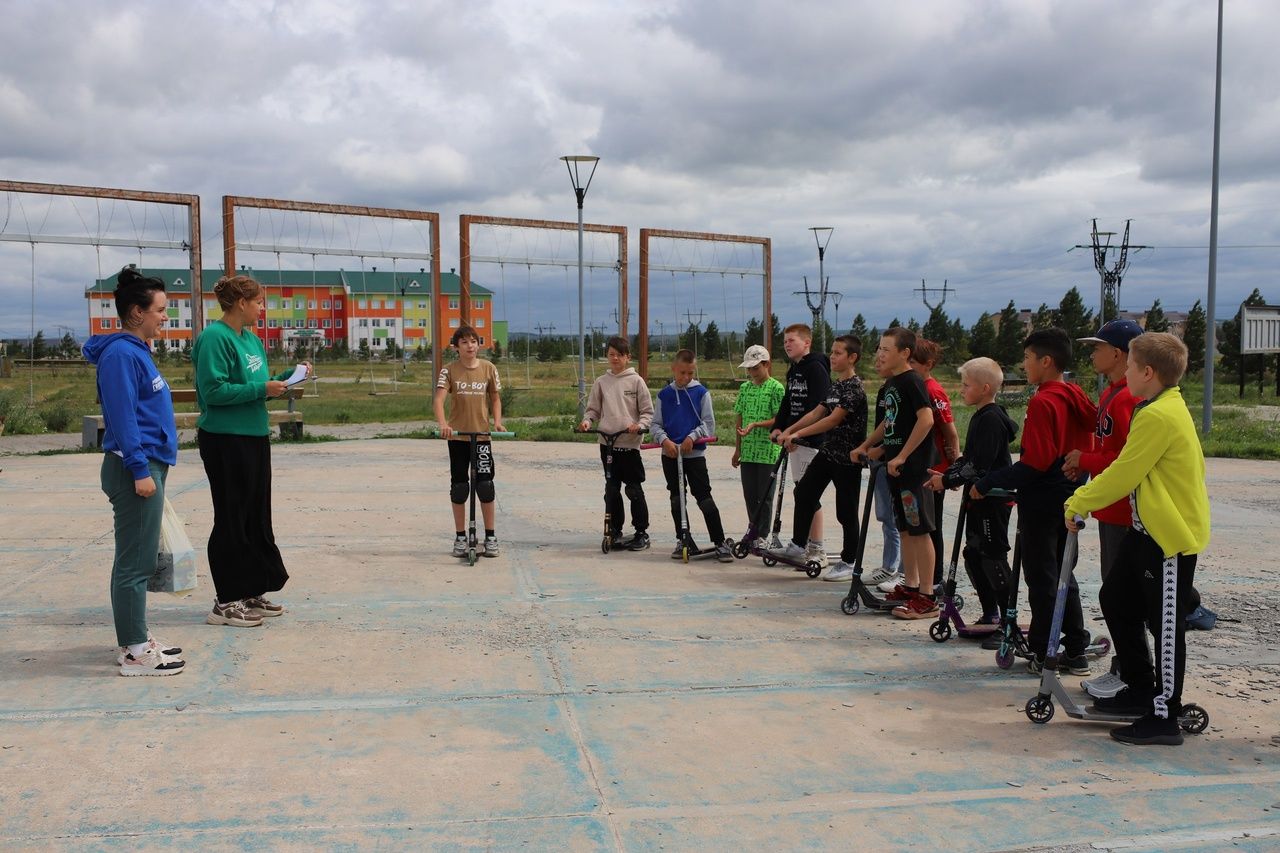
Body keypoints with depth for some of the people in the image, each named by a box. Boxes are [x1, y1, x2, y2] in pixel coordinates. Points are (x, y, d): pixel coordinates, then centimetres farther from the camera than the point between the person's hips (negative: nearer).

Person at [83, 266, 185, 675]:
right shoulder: (121, 354, -14)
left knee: (141, 559, 15)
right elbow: (122, 417, -19)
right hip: (136, 467, -10)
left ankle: (136, 638, 24)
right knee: (135, 561, -5)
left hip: (147, 465, 10)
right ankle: (134, 651, 1)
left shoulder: (137, 350, 15)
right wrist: (139, 471, -21)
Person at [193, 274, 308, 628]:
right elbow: (213, 391, -20)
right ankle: (226, 602, 8)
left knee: (257, 517, 13)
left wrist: (289, 375, 5)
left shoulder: (251, 338, 13)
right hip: (225, 440, -9)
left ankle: (252, 592, 24)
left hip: (254, 437, 9)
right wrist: (262, 390, -20)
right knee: (232, 520, -1)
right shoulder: (215, 338, -14)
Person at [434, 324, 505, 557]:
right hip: (457, 435, 0)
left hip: (481, 434, 0)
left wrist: (497, 422, -8)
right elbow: (438, 398, -14)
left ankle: (490, 536, 9)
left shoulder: (488, 368, 1)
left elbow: (495, 398, 9)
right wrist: (442, 424, -31)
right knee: (459, 486, 7)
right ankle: (460, 537, 17)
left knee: (485, 485, -2)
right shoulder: (449, 370, -4)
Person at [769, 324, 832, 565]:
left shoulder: (816, 368, -12)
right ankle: (805, 545, 19)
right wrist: (777, 428, 3)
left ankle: (817, 550, -2)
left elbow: (817, 408, -19)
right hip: (795, 439, 9)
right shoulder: (793, 371, 17)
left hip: (811, 439, -9)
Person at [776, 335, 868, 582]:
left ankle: (849, 562, 13)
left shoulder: (854, 387, -17)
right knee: (804, 493, 7)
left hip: (848, 457, -9)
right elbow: (817, 412, 10)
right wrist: (789, 430, 1)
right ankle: (797, 546, 18)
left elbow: (833, 419, -23)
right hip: (829, 451, 9)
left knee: (846, 511, 1)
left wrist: (798, 434, -23)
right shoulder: (835, 385, 10)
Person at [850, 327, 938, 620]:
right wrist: (865, 446, 22)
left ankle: (927, 598, -1)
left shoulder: (912, 381, -14)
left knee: (920, 530, -5)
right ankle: (909, 586, 26)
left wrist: (902, 456, -23)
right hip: (896, 467, 10)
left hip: (913, 467, -10)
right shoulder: (891, 383, 15)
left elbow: (926, 419, -24)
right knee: (905, 528, 16)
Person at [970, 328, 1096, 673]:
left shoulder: (1042, 402, -18)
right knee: (1061, 574, 17)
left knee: (1041, 578, 1)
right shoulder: (1077, 399, 9)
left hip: (1041, 502, -9)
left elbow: (1035, 462, -23)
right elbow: (1084, 451, 13)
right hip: (1069, 499, 9)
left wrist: (986, 484, -19)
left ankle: (1044, 654, 7)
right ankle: (1076, 651, 20)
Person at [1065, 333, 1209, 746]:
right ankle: (1140, 690, 28)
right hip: (1148, 528, 10)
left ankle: (1164, 718, 9)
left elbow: (1123, 474, -18)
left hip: (1171, 534, -10)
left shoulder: (1158, 416, -21)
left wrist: (1079, 504, -6)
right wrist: (1084, 496, 11)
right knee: (1115, 601, 17)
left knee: (1164, 625, -2)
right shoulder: (1166, 408, 11)